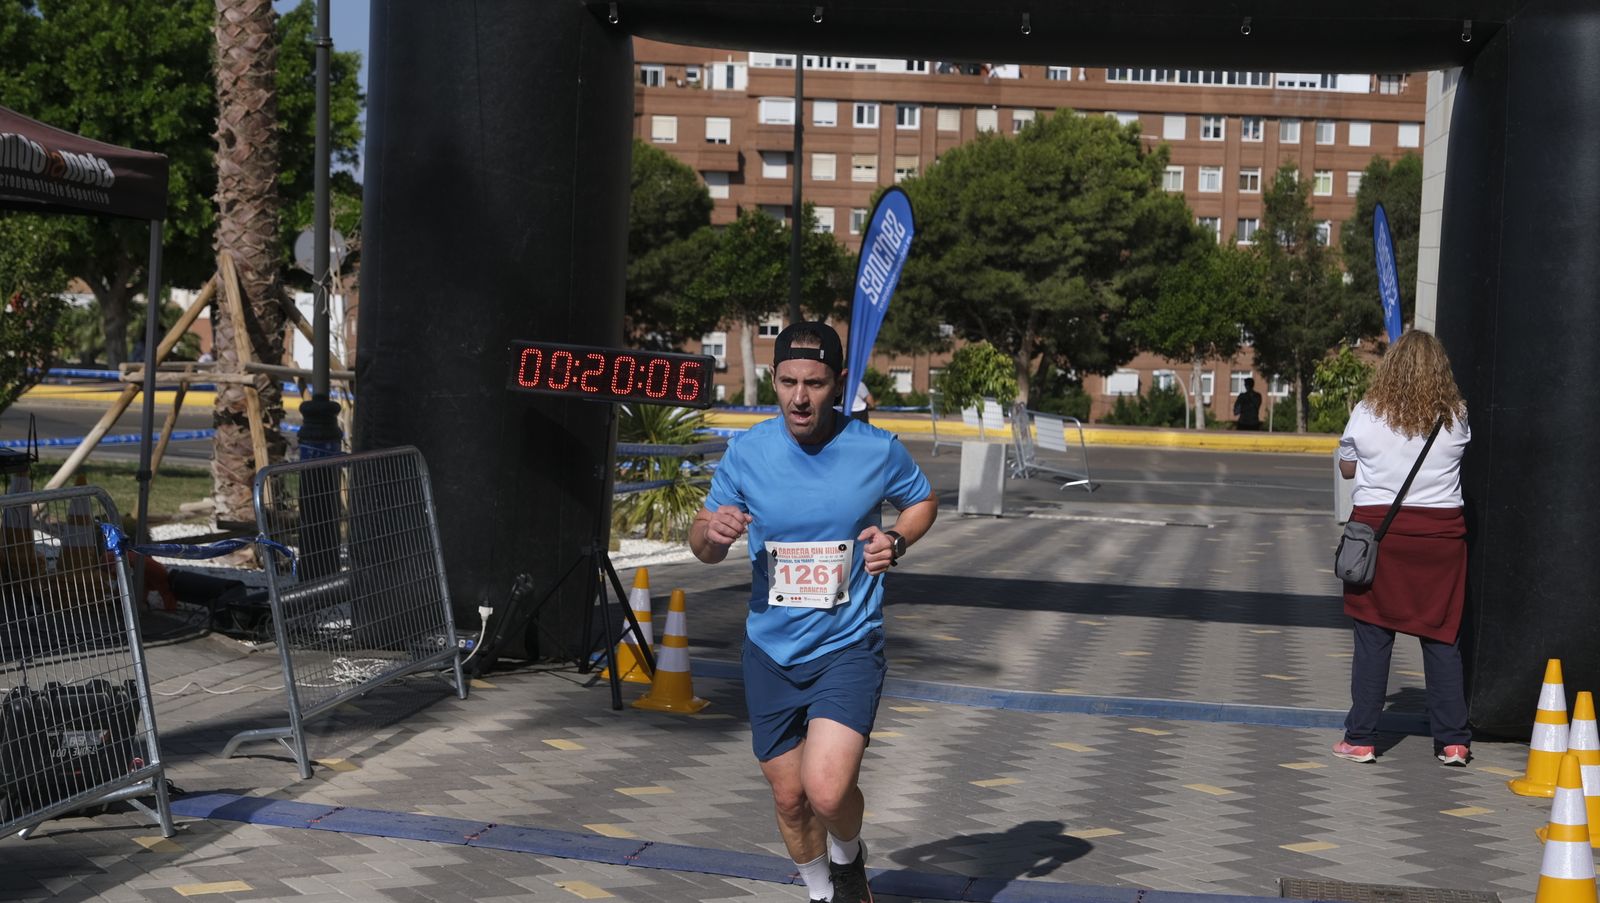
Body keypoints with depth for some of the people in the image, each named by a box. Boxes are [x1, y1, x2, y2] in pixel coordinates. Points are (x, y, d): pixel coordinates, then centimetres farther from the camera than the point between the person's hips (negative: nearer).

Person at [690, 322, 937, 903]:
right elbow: (703, 547, 4)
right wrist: (711, 532, -20)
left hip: (849, 645, -3)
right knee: (789, 797, 12)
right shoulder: (746, 452, -5)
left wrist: (897, 541, -9)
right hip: (771, 652, 3)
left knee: (827, 790, -20)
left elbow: (922, 500, 12)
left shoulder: (877, 451, -9)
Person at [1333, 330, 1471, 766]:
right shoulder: (1455, 418, -2)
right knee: (1443, 639, 7)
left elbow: (1346, 468, 6)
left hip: (1377, 526, -1)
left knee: (1372, 637, 4)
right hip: (1440, 532, 1)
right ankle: (1453, 741, 11)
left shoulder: (1367, 414, -4)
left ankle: (1360, 738, 7)